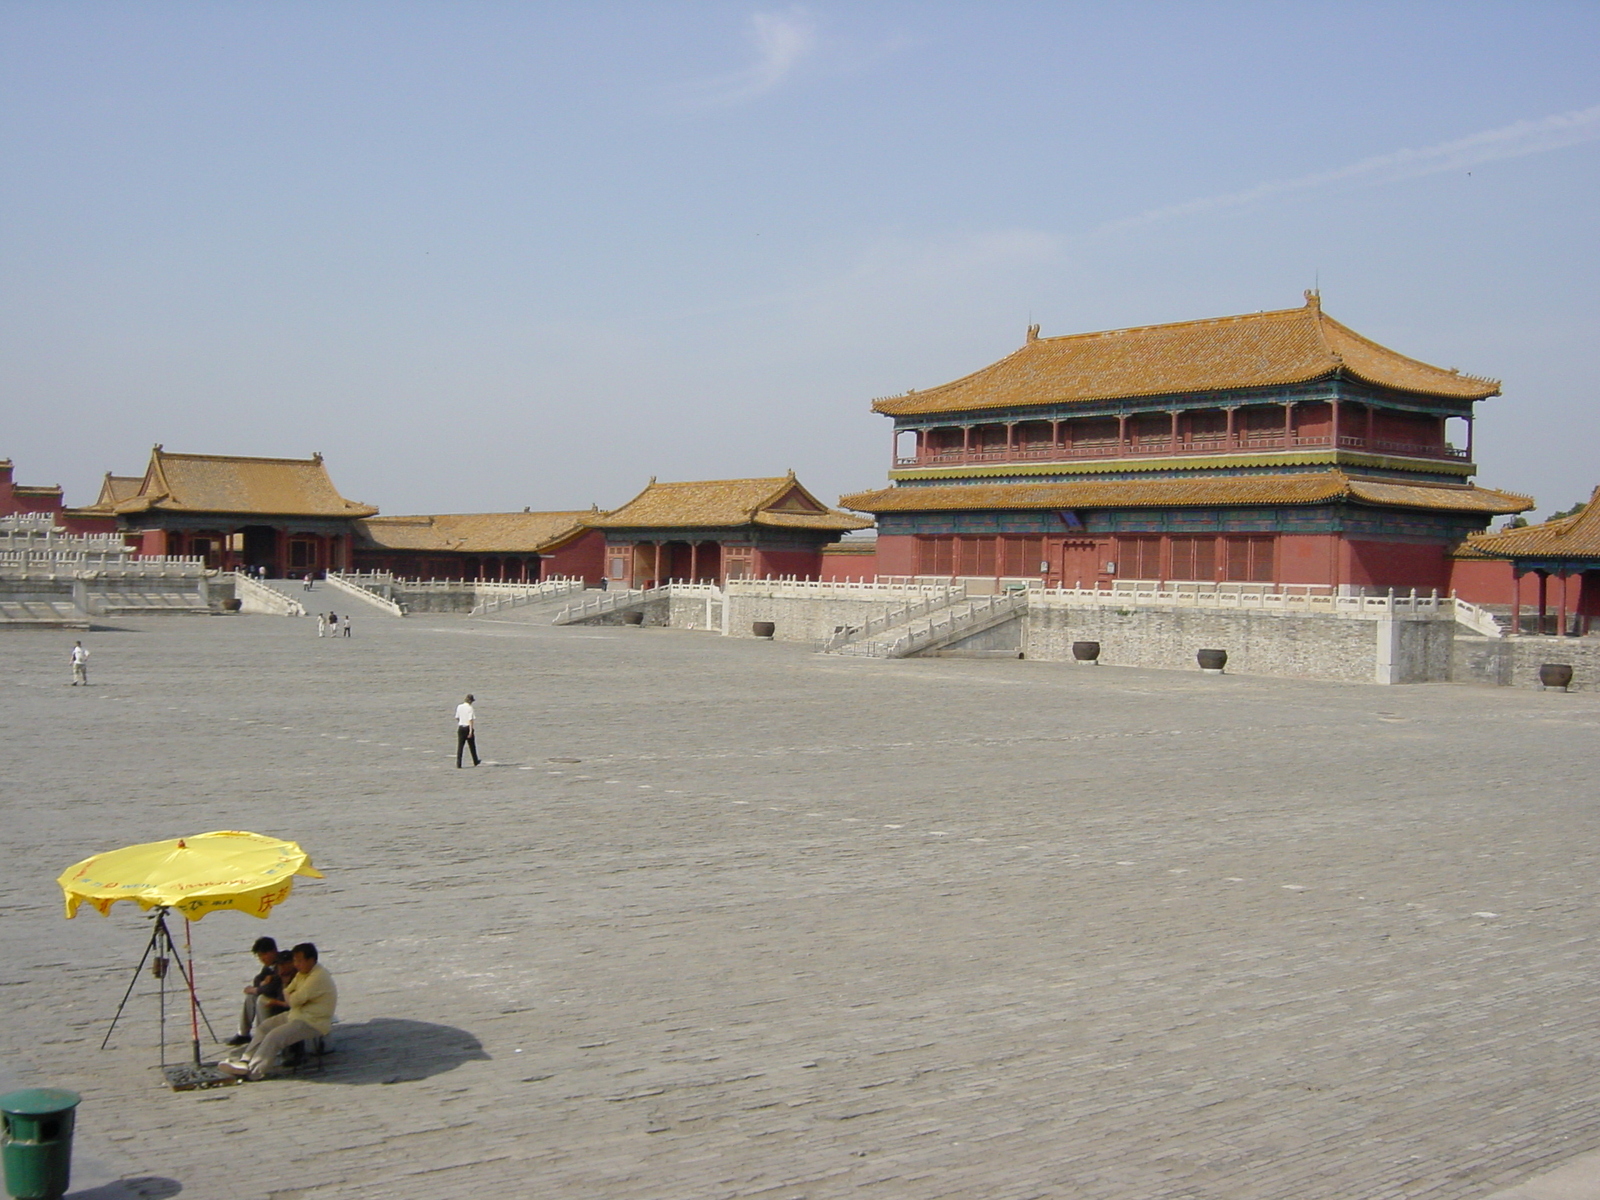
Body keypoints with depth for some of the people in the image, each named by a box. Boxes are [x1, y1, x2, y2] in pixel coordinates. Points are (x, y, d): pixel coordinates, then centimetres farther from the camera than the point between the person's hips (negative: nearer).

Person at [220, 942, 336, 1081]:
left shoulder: (319, 976, -24)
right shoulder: (303, 972, 10)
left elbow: (295, 1000, -23)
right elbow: (288, 992, 12)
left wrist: (288, 996, -2)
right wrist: (291, 997, -9)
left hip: (313, 1023, -11)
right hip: (298, 1014, 11)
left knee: (275, 1036, -23)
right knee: (264, 1027, 9)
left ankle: (253, 1071, -17)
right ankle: (245, 1061, 7)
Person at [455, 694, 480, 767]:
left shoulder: (459, 707, 4)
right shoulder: (470, 708, -12)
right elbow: (471, 720, -17)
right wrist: (471, 731, -17)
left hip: (461, 728, 4)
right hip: (468, 728, -4)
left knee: (460, 746, 1)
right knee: (472, 746, 13)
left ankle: (458, 764, -7)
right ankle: (475, 762, 29)